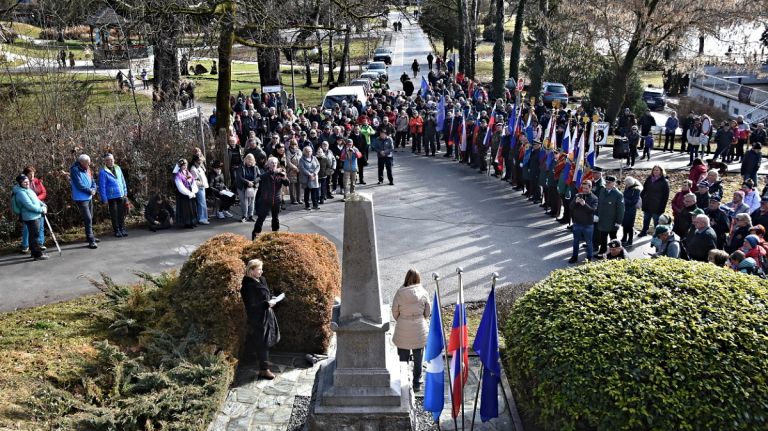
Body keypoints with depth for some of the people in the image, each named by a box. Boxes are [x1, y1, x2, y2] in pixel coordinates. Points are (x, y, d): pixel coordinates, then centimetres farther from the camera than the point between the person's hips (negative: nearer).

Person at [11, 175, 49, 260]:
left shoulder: (27, 190, 11)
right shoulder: (21, 193, -19)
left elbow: (36, 200, 20)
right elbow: (30, 206, -24)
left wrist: (43, 205, 4)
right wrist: (42, 209, -16)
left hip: (35, 216, 10)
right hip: (30, 217, -10)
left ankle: (35, 253, 29)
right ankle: (38, 255, -2)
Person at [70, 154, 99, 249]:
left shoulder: (87, 170, 8)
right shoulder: (75, 170, -16)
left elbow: (92, 181, 13)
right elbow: (79, 185, -21)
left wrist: (93, 189, -6)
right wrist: (90, 190, -12)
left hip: (89, 197, 8)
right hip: (81, 198, -8)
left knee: (90, 218, 18)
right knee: (88, 219, -13)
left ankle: (90, 236, 33)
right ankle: (91, 241, -13)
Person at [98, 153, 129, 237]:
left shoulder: (118, 168, 8)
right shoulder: (103, 172, -8)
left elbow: (123, 182, 15)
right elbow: (102, 187, -8)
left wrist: (125, 193, 13)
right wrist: (104, 199, -10)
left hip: (121, 196, 5)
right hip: (111, 198, -5)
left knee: (122, 214, 9)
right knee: (114, 215, 4)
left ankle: (122, 229, 20)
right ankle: (116, 231, 14)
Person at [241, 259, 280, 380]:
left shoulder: (262, 280, 4)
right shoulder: (248, 286, -22)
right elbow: (251, 306, -23)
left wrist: (272, 299, 1)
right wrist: (267, 304, -23)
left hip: (267, 315, 9)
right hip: (258, 318, -9)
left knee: (266, 340, 21)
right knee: (262, 343, 0)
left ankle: (264, 362, 39)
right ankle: (264, 369, 11)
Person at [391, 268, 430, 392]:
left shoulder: (400, 293, -13)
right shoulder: (423, 293, -10)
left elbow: (395, 312, -3)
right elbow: (427, 312, 0)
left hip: (403, 331, -1)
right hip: (419, 331, 1)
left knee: (403, 359, 12)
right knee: (418, 359, 15)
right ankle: (417, 384, 25)